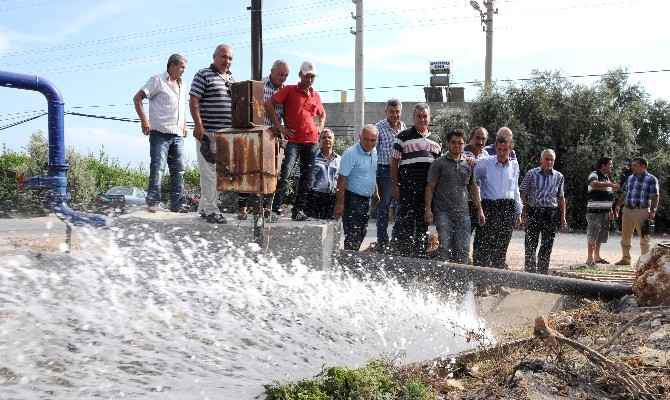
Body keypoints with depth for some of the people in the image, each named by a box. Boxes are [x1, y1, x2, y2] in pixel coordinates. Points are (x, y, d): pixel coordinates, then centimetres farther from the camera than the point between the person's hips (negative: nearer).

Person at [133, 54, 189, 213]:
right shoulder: (157, 80, -1)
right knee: (157, 167, -8)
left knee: (178, 170, 6)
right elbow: (137, 98, -7)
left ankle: (177, 204, 11)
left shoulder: (182, 85, 20)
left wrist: (184, 125, 18)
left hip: (177, 135, 7)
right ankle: (153, 201, -2)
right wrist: (144, 120, -15)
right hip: (160, 132, -7)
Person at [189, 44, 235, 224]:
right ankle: (210, 210, 0)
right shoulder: (203, 75, -3)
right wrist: (199, 125, -18)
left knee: (220, 171, 10)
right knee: (209, 172, -6)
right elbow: (194, 102, -9)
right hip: (208, 133, -7)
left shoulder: (231, 78, 18)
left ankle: (204, 207, 19)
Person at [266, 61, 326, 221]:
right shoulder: (289, 90, 0)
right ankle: (276, 206, -15)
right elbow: (269, 104, -8)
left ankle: (298, 210, 16)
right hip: (294, 140, -5)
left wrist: (320, 127, 12)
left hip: (312, 142, 5)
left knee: (306, 178, 7)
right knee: (285, 173, -20)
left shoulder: (316, 95, 15)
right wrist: (279, 127, -10)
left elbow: (322, 114, 33)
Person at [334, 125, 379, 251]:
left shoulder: (374, 152, 8)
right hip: (352, 199, -8)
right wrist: (340, 203, -23)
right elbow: (342, 179, -19)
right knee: (352, 235, -9)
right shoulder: (351, 153, -17)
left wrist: (375, 192, 22)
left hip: (366, 199, 8)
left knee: (362, 232, 13)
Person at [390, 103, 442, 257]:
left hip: (429, 189, 5)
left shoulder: (436, 139, 16)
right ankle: (403, 254, 2)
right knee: (405, 222, -7)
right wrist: (396, 185, -7)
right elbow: (395, 162, -1)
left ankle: (420, 255, 20)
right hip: (408, 189, -4)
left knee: (423, 224, 10)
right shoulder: (404, 136, 2)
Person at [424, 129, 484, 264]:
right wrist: (428, 209, -8)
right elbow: (430, 187, 0)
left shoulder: (469, 164, 12)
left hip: (463, 212, 3)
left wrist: (479, 209, 13)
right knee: (445, 246, -8)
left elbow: (474, 188, 18)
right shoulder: (439, 164, 3)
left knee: (463, 248, 0)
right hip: (443, 212, -3)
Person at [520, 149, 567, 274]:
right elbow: (523, 195, 0)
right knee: (531, 245, -4)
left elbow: (561, 198, 14)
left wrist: (563, 217, 9)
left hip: (551, 213, 2)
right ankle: (530, 272, 4)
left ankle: (543, 273, 14)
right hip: (533, 212, -2)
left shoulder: (559, 177, 10)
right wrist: (524, 214, -6)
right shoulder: (531, 174, 1)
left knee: (547, 246, 5)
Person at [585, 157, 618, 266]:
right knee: (592, 236, -7)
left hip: (605, 211, 8)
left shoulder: (607, 177, 18)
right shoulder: (594, 175, -8)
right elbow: (594, 184, -33)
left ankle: (597, 257, 21)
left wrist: (611, 210, 21)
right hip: (595, 211, -8)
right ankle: (590, 259, -5)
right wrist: (610, 184, -32)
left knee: (600, 236, 12)